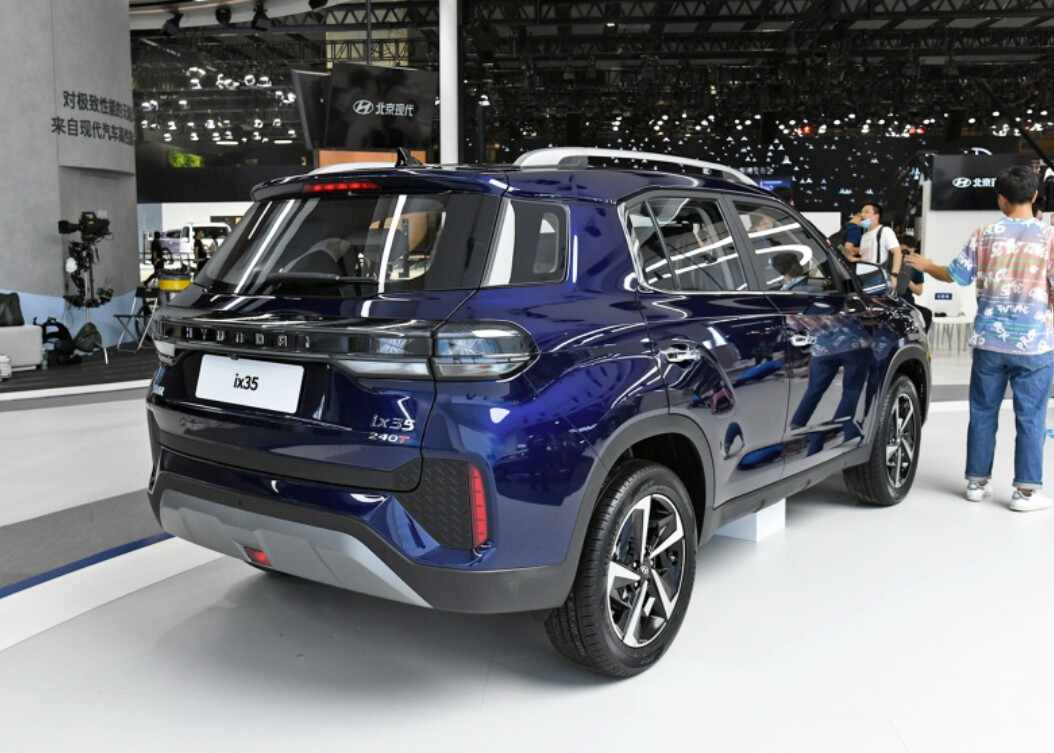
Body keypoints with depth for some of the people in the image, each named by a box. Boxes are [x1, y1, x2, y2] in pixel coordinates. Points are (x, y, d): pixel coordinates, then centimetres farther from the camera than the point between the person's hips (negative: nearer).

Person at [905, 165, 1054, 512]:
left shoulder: (984, 236, -2)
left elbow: (955, 276, 8)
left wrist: (926, 265, 25)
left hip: (988, 342, 2)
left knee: (983, 413, 12)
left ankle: (977, 482, 21)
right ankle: (1026, 491, 9)